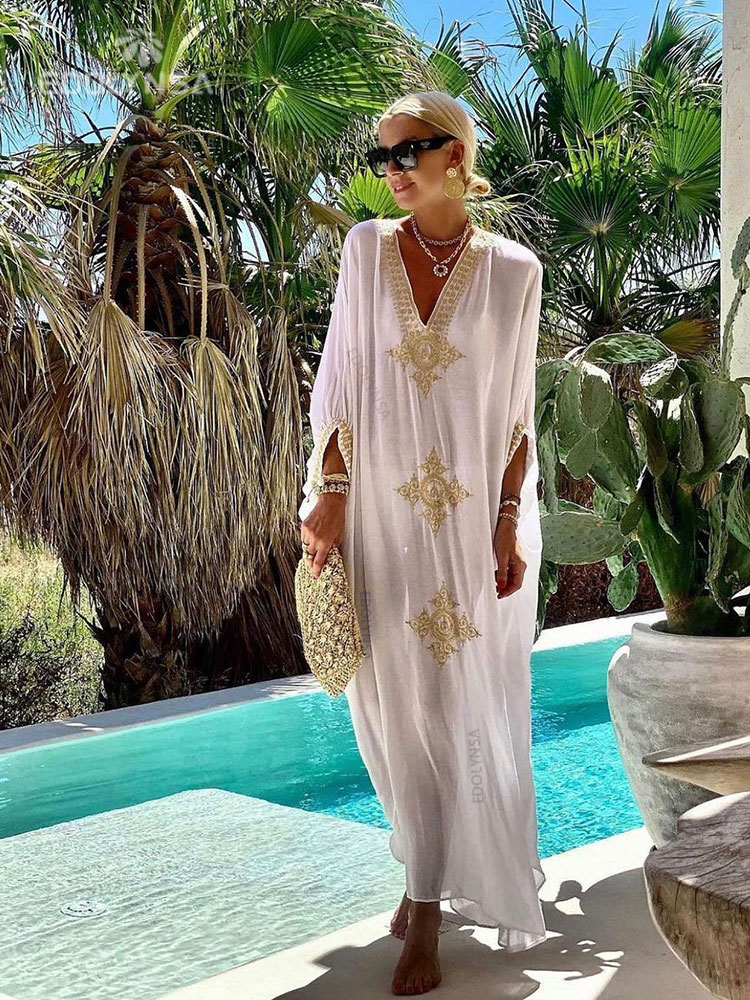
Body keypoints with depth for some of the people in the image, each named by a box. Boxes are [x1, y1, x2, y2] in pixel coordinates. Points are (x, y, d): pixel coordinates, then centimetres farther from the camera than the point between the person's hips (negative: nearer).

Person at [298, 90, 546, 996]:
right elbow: (340, 380, 3)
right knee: (395, 704, 8)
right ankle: (428, 878, 29)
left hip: (477, 516, -1)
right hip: (383, 516, 2)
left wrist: (509, 526, -5)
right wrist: (329, 496, -4)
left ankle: (428, 902, 13)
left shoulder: (513, 269, 0)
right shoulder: (367, 247, 4)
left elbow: (517, 411, 1)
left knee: (468, 708, 1)